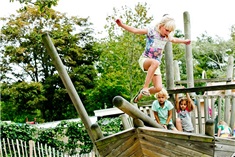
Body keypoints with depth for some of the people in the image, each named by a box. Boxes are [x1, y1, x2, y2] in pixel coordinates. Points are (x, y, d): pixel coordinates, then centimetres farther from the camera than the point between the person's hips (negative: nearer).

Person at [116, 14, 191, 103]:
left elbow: (174, 40, 32)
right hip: (144, 59, -6)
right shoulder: (151, 31, -7)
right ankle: (145, 87, -35)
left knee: (158, 88, -12)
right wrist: (122, 25, -21)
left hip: (155, 64, 6)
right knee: (155, 62, -43)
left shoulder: (167, 37, 9)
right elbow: (135, 30, -11)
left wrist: (184, 41, 45)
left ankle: (141, 93, 16)